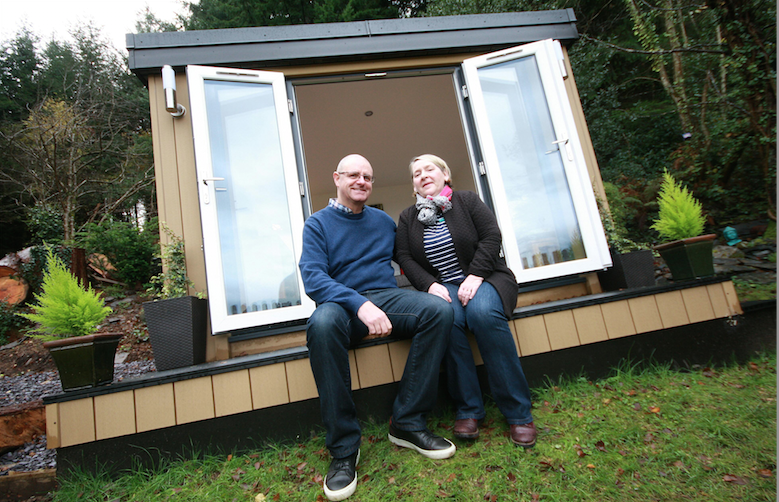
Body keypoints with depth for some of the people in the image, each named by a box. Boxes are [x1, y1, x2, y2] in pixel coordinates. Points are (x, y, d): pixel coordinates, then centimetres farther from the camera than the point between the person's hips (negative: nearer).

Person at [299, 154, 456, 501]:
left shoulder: (384, 221, 18)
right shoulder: (318, 224, 5)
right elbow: (312, 277, -10)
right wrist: (360, 304, -26)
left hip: (386, 297, 4)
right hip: (342, 304, -3)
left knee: (440, 310, -24)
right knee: (322, 323, -38)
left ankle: (407, 423, -15)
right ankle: (343, 448, -24)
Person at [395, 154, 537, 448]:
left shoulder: (467, 201, 9)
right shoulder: (407, 218, 14)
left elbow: (491, 237, -2)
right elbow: (405, 258, 4)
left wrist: (475, 276, -16)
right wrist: (430, 285, -13)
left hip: (483, 279, -1)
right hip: (442, 288, 1)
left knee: (484, 313, -34)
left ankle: (518, 412, -21)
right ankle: (467, 410, -19)